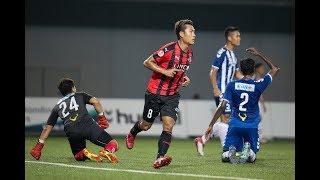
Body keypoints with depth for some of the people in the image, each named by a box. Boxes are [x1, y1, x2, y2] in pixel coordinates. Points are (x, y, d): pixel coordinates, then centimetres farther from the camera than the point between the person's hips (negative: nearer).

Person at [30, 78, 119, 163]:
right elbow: (95, 102, 7)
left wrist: (39, 145, 30)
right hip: (88, 125, -2)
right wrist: (102, 117, 11)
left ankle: (85, 153, -11)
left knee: (78, 156, 24)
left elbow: (47, 127, 27)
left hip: (71, 132, 2)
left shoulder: (57, 107, 29)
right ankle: (107, 151, -34)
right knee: (113, 144, 1)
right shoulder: (80, 95, 25)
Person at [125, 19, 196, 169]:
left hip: (172, 95, 5)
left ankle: (159, 158, -20)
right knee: (146, 125, 11)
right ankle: (132, 134, 45)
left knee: (168, 125, -16)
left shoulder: (189, 53, 3)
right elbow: (147, 62, -13)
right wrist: (164, 71, -23)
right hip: (155, 93, -4)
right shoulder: (169, 49, -19)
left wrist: (184, 78, 4)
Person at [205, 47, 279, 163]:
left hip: (235, 125, 0)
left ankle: (231, 151, -28)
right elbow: (274, 69, 15)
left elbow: (222, 107, -6)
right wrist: (259, 55, 19)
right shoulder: (258, 85, -1)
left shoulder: (232, 86, 0)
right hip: (252, 127, 0)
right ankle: (248, 150, -24)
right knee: (252, 158, 13)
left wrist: (211, 125, -2)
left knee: (225, 157, 9)